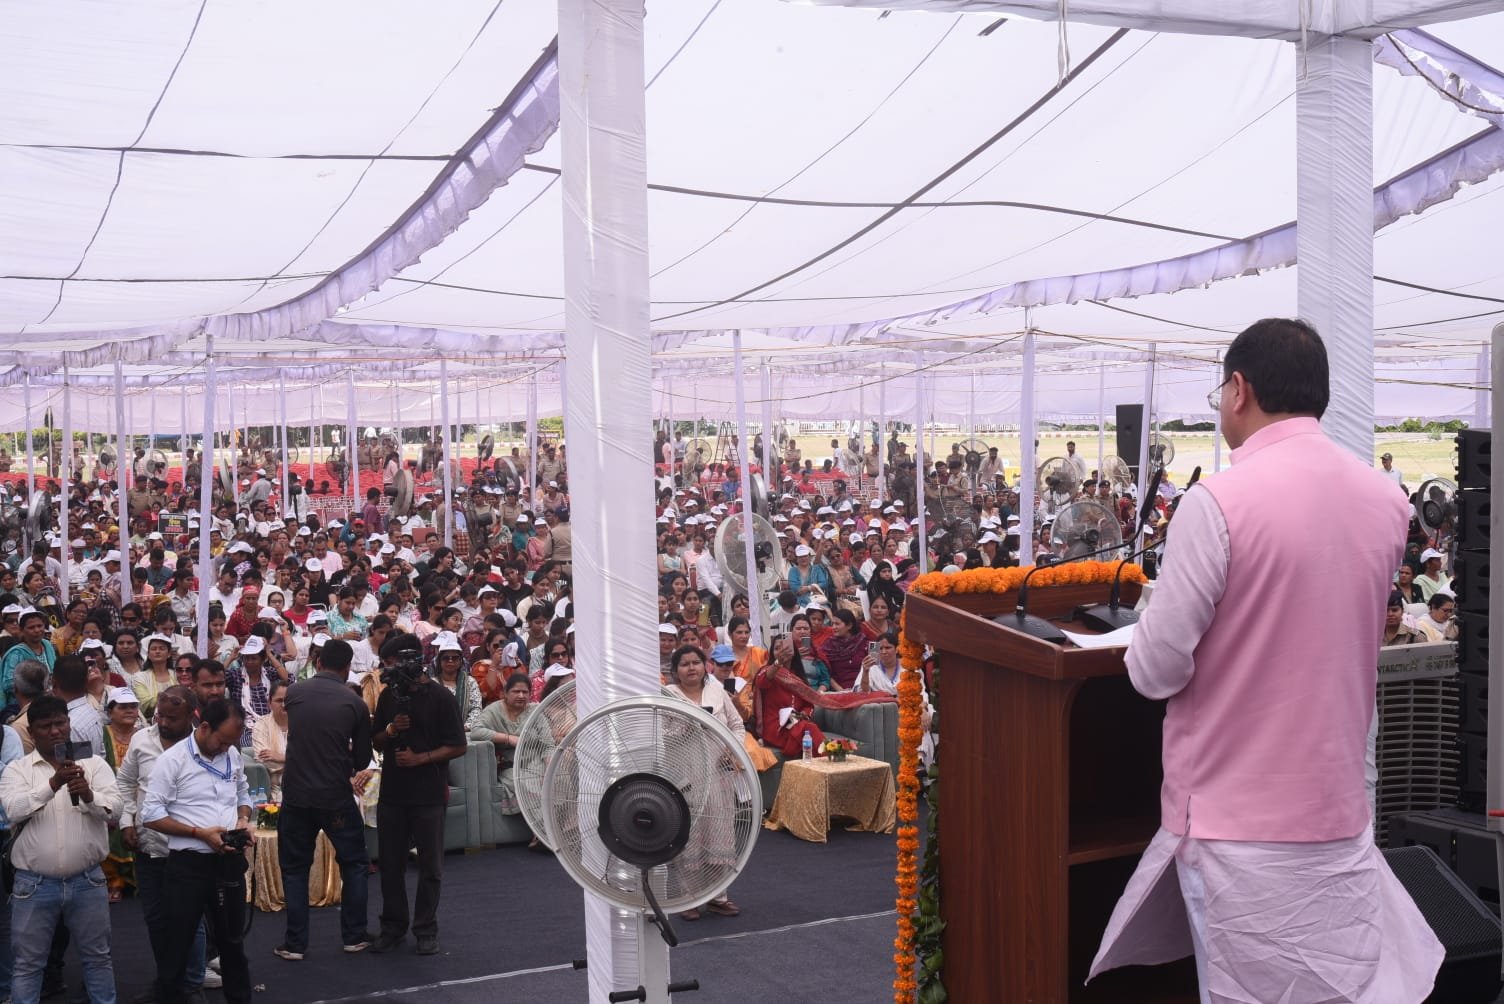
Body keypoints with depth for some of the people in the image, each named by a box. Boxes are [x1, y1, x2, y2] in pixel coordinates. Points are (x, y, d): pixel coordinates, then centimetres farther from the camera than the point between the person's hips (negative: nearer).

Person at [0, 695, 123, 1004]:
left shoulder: (94, 764, 2)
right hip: (34, 885, -1)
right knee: (28, 963, 9)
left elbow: (114, 809, -11)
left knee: (98, 956, 13)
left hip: (87, 882, 1)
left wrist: (89, 795, -33)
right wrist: (53, 784, -32)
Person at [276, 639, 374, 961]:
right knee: (353, 864, 15)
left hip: (296, 793, 2)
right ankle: (354, 936, 18)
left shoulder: (294, 694, -1)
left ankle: (295, 944, 12)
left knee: (294, 868, 13)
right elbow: (363, 759, 1)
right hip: (336, 796, -2)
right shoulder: (354, 703, -6)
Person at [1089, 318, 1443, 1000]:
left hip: (1241, 818, -5)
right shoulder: (1386, 502, 3)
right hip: (1339, 811, 5)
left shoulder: (1219, 501, -16)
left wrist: (1147, 649, 8)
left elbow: (1157, 670, -13)